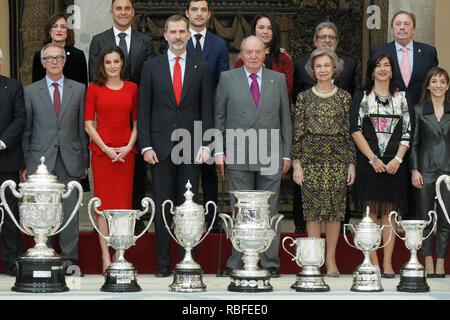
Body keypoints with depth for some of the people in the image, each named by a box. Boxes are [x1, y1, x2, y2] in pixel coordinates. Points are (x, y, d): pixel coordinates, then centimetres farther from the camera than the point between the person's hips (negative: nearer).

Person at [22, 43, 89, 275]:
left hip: (70, 160, 0)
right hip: (41, 158, 0)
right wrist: (25, 164, 2)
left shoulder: (79, 89, 9)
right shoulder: (31, 91, 8)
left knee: (70, 210, 1)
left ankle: (69, 258, 9)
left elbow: (83, 127, 9)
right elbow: (26, 130, 7)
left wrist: (85, 161, 5)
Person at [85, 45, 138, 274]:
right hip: (102, 150, -2)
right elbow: (89, 124, 1)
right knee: (103, 202, -2)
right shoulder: (94, 88, 3)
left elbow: (136, 122, 10)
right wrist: (106, 148, -9)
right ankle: (105, 257, 0)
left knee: (124, 203, 1)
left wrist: (128, 147, -5)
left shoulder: (131, 88, 10)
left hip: (126, 151, 2)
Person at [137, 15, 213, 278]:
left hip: (191, 146, 0)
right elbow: (144, 109, 5)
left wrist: (205, 145, -3)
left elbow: (207, 109, 6)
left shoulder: (201, 67, 7)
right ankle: (164, 263, 8)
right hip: (161, 146, 0)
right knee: (162, 207, 2)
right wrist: (146, 146, -3)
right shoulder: (152, 67, 7)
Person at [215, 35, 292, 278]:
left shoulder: (278, 79, 10)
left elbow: (285, 118, 11)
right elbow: (219, 117, 9)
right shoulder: (228, 78, 7)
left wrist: (286, 154, 6)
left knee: (269, 212, 3)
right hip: (238, 156, -1)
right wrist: (219, 150, 1)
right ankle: (236, 263, 6)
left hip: (270, 157, 1)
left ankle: (270, 264, 8)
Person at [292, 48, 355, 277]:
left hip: (338, 157, 1)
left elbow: (350, 132, 7)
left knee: (335, 209, 0)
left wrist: (352, 163, 2)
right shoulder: (304, 97, 5)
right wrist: (296, 163, -3)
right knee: (312, 208, -2)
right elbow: (297, 132, 4)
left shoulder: (344, 97, 7)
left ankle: (331, 260, 7)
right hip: (311, 157, 0)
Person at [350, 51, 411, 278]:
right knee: (370, 212, -2)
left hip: (394, 163, 1)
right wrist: (373, 158, -11)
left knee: (389, 214, 2)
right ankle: (373, 263, 3)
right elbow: (356, 131, -2)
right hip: (368, 163, -1)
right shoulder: (361, 97, 6)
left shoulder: (401, 98, 11)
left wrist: (398, 159, -7)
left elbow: (407, 132, 7)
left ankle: (388, 262, 4)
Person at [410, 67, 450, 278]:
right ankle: (428, 263, 6)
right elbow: (413, 143, 5)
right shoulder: (419, 110, 6)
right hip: (426, 171, -1)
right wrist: (414, 170, -3)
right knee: (425, 219, 0)